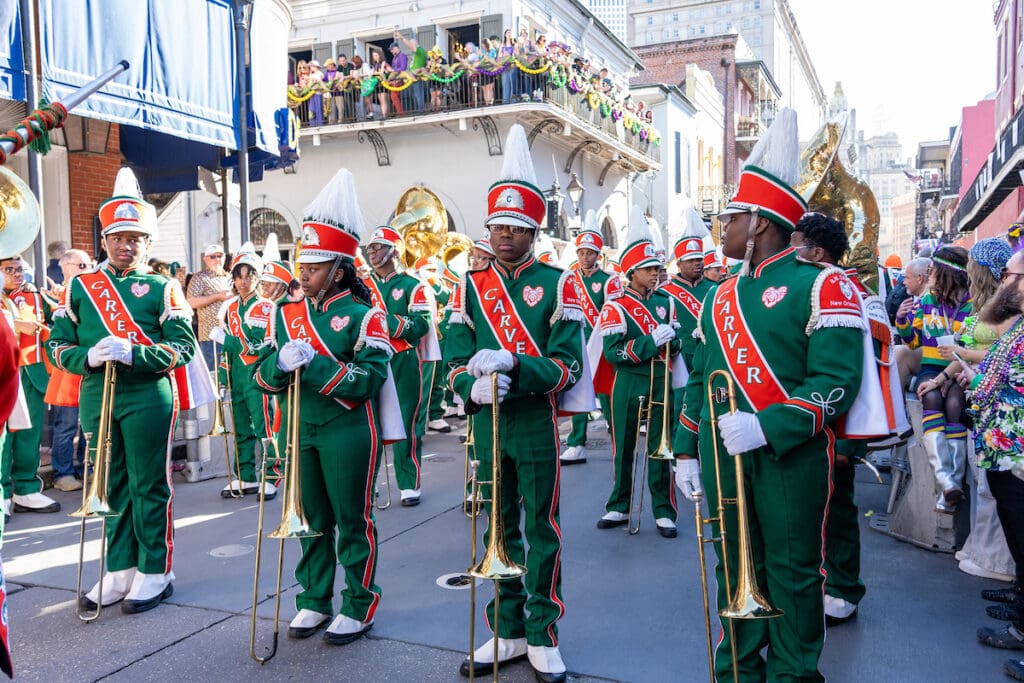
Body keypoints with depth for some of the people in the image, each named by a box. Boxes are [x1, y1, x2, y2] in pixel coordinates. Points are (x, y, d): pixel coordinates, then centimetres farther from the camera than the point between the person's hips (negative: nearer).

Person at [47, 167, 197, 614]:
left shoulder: (163, 288, 0)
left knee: (149, 487, 3)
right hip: (97, 398, 4)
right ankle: (120, 571, 25)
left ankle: (155, 572, 16)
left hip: (148, 398, -4)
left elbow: (183, 346, -7)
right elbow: (57, 345, 9)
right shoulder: (81, 287, 10)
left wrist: (132, 354, -21)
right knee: (113, 486, 12)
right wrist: (88, 356, -12)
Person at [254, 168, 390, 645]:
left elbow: (371, 378, -20)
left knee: (352, 520, 6)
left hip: (348, 431, -5)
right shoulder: (288, 313, 7)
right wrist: (282, 362, -16)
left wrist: (314, 364, -26)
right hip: (300, 429, 5)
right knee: (312, 520, 15)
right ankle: (314, 602, 30)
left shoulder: (363, 315, -11)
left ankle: (359, 607, 21)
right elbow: (265, 376, 7)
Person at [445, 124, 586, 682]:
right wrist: (473, 385, -20)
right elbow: (455, 360, 1)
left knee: (541, 530, 7)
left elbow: (567, 364, -12)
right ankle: (507, 632, 30)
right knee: (501, 528, 14)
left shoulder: (557, 285, -5)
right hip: (488, 423, 3)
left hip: (536, 424, -3)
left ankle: (542, 638, 23)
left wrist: (510, 362, -27)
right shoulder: (471, 286, 5)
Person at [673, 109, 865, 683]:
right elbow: (700, 378, 16)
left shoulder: (823, 285, -8)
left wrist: (768, 427, -26)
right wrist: (687, 450, 11)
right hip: (723, 455, 6)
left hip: (791, 457, -5)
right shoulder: (721, 297, 12)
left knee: (793, 573, 7)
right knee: (735, 567, 15)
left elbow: (837, 382, -16)